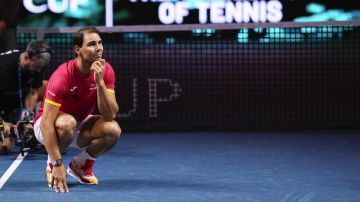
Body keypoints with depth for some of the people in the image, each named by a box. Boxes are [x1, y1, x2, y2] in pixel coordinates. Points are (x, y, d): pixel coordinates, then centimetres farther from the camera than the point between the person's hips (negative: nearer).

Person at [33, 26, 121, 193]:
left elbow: (110, 115, -23)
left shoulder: (106, 71, -15)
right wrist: (57, 164, -35)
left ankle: (80, 164, 3)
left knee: (113, 129, -25)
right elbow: (46, 123, -32)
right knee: (67, 122, -39)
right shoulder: (63, 76, -30)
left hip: (81, 126, 4)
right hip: (49, 125, -4)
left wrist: (100, 81, -35)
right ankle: (51, 164, -8)